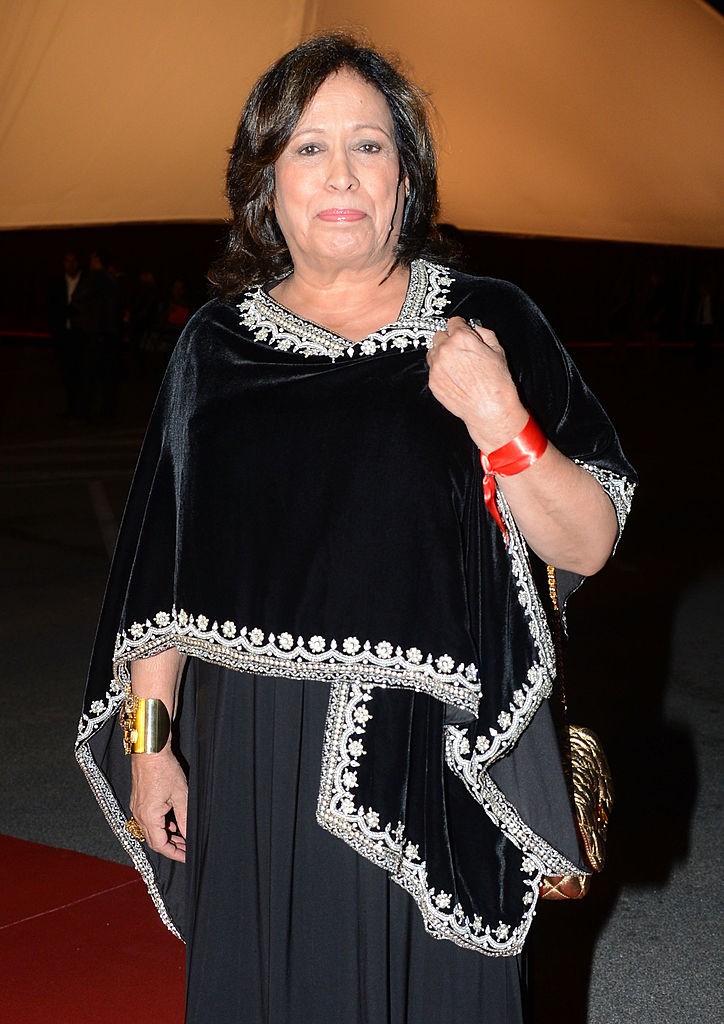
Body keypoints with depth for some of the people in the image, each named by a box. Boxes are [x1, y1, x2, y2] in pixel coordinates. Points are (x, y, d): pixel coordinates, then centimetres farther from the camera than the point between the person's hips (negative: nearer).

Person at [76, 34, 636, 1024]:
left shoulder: (489, 324, -1)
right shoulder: (216, 347, 4)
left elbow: (588, 546, -3)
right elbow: (161, 570, 8)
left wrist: (500, 420, -18)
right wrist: (149, 741, 3)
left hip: (431, 760, -1)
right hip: (252, 762, 2)